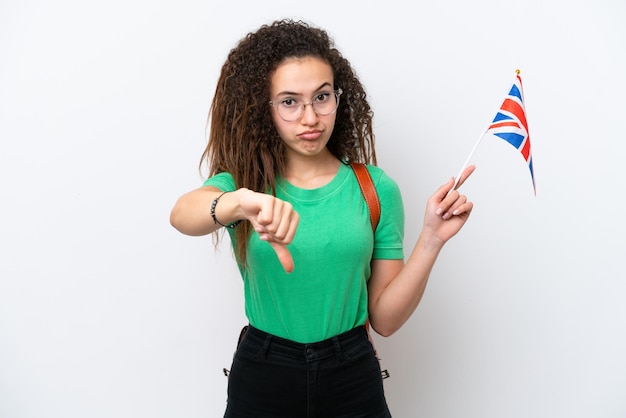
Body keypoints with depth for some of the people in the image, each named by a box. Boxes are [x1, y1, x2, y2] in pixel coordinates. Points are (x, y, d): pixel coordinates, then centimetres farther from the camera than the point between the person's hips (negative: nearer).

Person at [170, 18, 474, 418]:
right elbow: (182, 215, -28)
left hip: (352, 377, 0)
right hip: (261, 375, 0)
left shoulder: (376, 188, -5)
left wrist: (431, 239, -17)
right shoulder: (243, 181, -5)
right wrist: (241, 201, -48)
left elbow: (384, 318, -5)